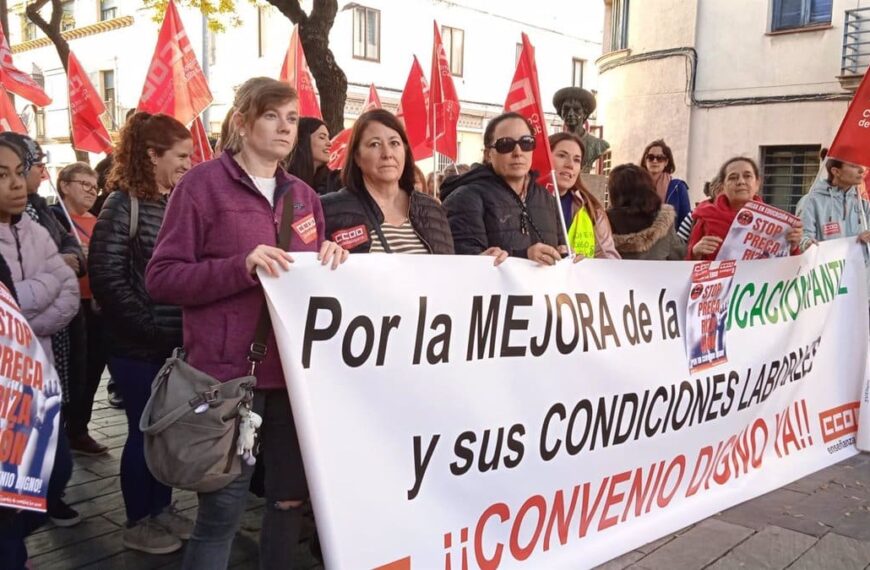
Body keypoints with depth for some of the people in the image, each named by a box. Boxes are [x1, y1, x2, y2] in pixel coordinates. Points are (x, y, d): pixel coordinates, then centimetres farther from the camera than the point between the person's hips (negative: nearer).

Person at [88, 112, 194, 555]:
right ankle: (137, 524, 22)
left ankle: (162, 508, 31)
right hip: (138, 345, -6)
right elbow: (106, 277, -15)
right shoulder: (123, 204, -10)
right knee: (145, 429, 4)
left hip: (179, 341, 6)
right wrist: (151, 328, -17)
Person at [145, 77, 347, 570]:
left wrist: (332, 257, -3)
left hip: (295, 368, 6)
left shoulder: (303, 195, 13)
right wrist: (241, 266, -21)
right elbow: (162, 277, -8)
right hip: (231, 369, -6)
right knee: (224, 510, 0)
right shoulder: (204, 183, -5)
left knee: (291, 497, 14)